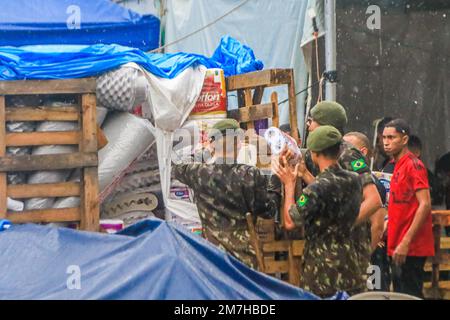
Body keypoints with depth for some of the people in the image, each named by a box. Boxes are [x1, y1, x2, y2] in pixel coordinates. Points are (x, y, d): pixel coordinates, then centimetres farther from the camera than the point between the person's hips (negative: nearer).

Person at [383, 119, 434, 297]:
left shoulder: (413, 165, -12)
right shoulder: (399, 166, 15)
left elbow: (425, 205, -19)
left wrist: (406, 242, -23)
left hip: (410, 249, -9)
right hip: (398, 248, 9)